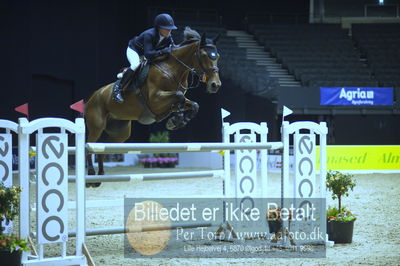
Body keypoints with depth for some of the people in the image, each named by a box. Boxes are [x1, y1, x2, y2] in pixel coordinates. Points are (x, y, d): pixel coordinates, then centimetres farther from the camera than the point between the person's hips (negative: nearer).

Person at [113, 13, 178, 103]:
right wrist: (162, 51, -57)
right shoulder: (149, 35, -38)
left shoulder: (168, 38, -18)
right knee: (136, 64, -35)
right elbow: (148, 54, -46)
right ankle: (118, 87, -27)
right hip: (133, 50, -8)